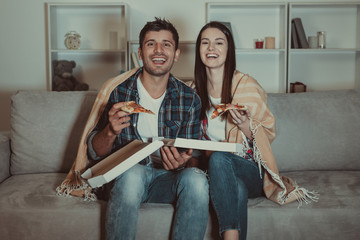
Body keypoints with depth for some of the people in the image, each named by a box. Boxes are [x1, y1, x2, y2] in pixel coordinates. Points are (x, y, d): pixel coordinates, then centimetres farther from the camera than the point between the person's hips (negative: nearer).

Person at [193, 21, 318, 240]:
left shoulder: (247, 86, -8)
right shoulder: (196, 90, 6)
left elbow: (269, 134, -2)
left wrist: (245, 125, -23)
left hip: (252, 172, -2)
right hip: (215, 170, 2)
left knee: (218, 158, -36)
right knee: (238, 191, -35)